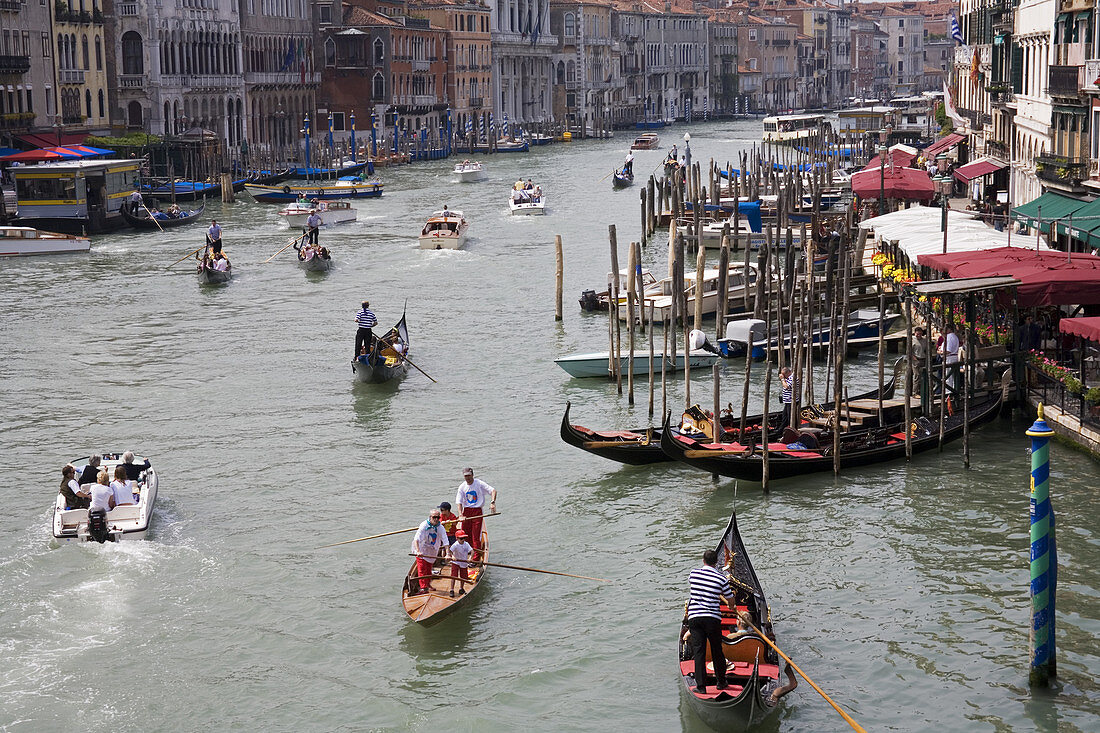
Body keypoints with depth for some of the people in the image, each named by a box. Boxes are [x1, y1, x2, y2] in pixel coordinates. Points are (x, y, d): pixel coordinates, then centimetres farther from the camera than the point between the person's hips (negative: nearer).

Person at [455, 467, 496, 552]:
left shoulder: (479, 483, -5)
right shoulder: (462, 487, 3)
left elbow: (493, 491, -11)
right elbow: (459, 502, -2)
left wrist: (492, 503, -28)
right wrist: (460, 515, -17)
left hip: (477, 511, -3)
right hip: (466, 511, 3)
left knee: (476, 536, -9)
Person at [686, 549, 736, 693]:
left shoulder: (693, 573, 3)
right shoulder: (721, 578, -4)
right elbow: (731, 602, 4)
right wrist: (731, 606, 30)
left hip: (694, 617, 1)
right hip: (712, 619, -1)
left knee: (699, 650, 2)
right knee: (717, 650, 13)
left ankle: (701, 685, -2)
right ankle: (721, 682, 24)